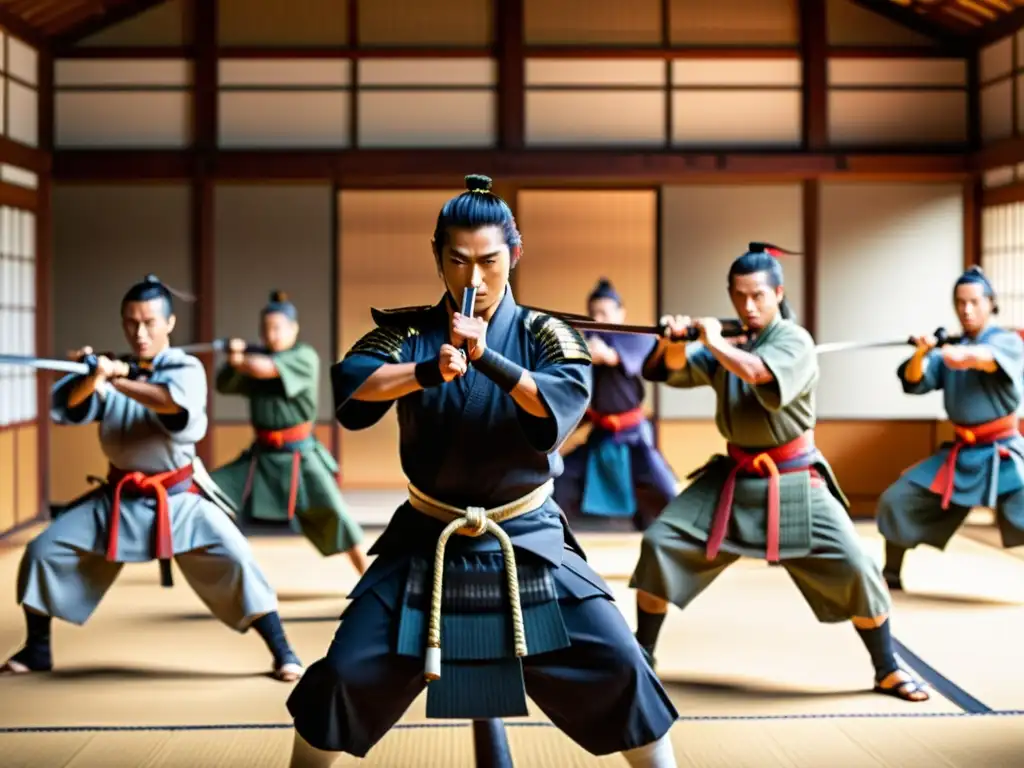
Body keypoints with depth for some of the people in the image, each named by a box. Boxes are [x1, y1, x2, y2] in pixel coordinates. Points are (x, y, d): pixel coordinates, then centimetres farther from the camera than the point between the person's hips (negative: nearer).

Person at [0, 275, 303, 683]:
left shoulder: (187, 368, -10)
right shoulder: (114, 368, 1)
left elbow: (176, 401, -34)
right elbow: (69, 407, -14)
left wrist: (117, 381, -39)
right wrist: (93, 378, -34)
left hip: (176, 498, -4)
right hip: (118, 498, 4)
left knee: (236, 560, -20)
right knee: (43, 551, 1)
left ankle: (282, 652, -7)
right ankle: (36, 650, 21)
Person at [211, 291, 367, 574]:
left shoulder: (306, 357, -12)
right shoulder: (257, 357, 9)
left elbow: (266, 368, -26)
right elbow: (223, 386, 2)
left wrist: (238, 358, -9)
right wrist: (233, 361, -18)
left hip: (299, 454, -6)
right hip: (261, 455, 6)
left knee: (332, 511, -18)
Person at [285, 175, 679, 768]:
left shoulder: (542, 334, -6)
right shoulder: (408, 331, -3)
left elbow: (568, 401, -24)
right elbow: (349, 385, -20)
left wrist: (486, 357, -34)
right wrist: (429, 370, -34)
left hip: (527, 540, 0)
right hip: (428, 540, 1)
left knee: (618, 668, -6)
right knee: (346, 675, -2)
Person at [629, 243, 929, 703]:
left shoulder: (795, 341, -13)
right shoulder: (727, 343, 4)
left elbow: (753, 371, -33)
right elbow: (671, 371, -5)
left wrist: (712, 340, -19)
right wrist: (673, 342, -25)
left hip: (793, 484, -5)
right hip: (734, 477, 5)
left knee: (854, 570, -10)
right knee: (661, 543, -4)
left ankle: (887, 671, 11)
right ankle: (641, 657, 10)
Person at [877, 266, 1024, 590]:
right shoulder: (948, 348, 7)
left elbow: (988, 358, -31)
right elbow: (914, 383, -5)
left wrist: (966, 356, -53)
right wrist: (920, 355, -26)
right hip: (960, 453, 5)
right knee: (895, 501, 2)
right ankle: (891, 575, 20)